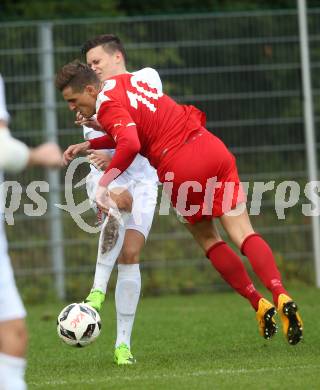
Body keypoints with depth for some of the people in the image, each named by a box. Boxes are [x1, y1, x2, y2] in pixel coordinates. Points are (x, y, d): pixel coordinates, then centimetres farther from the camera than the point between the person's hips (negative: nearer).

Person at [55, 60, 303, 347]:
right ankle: (281, 296, -14)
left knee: (207, 239, 15)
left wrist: (103, 185, -20)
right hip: (212, 148, 6)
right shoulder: (125, 82, 17)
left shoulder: (107, 106, -8)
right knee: (243, 233, 1)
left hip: (179, 169, -6)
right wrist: (89, 145, 27)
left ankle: (259, 304, 10)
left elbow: (130, 145, -26)